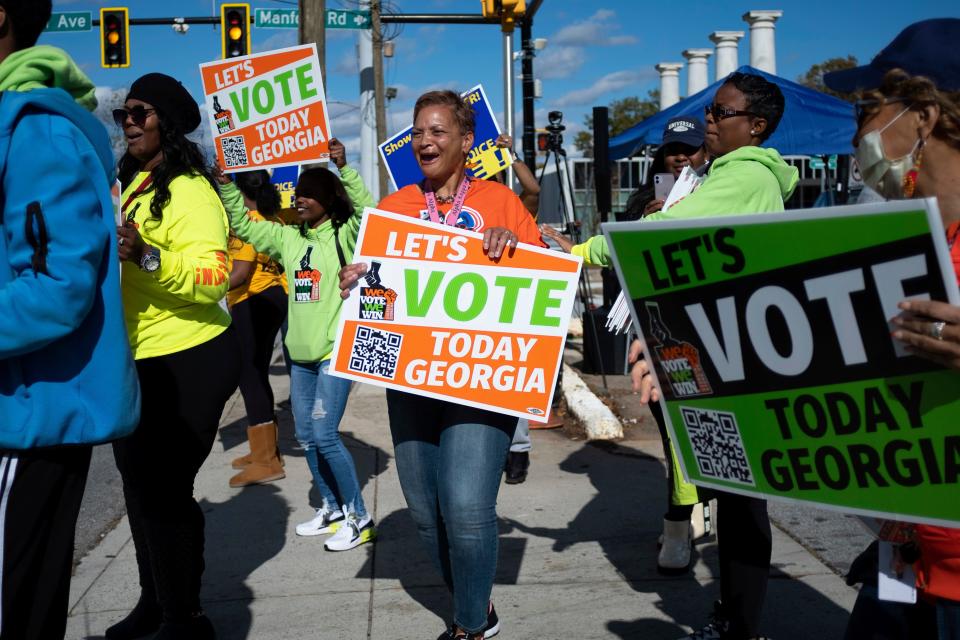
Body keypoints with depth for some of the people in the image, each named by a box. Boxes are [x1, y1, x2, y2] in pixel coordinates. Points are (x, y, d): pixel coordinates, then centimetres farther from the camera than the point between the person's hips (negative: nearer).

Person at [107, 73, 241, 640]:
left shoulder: (189, 191, -16)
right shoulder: (130, 185, 13)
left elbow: (214, 276, -29)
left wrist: (148, 257, -41)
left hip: (186, 364, -10)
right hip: (135, 363, 10)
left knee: (164, 492, -4)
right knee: (140, 486, 18)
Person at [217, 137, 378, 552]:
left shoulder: (345, 235, -6)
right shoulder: (288, 237, 11)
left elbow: (369, 213, -25)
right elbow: (242, 226, 18)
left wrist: (343, 168, -30)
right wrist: (227, 184, 7)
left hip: (336, 351, -7)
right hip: (300, 351, 7)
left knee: (325, 435, -12)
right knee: (306, 437, 11)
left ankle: (360, 519, 1)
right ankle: (333, 509, 26)